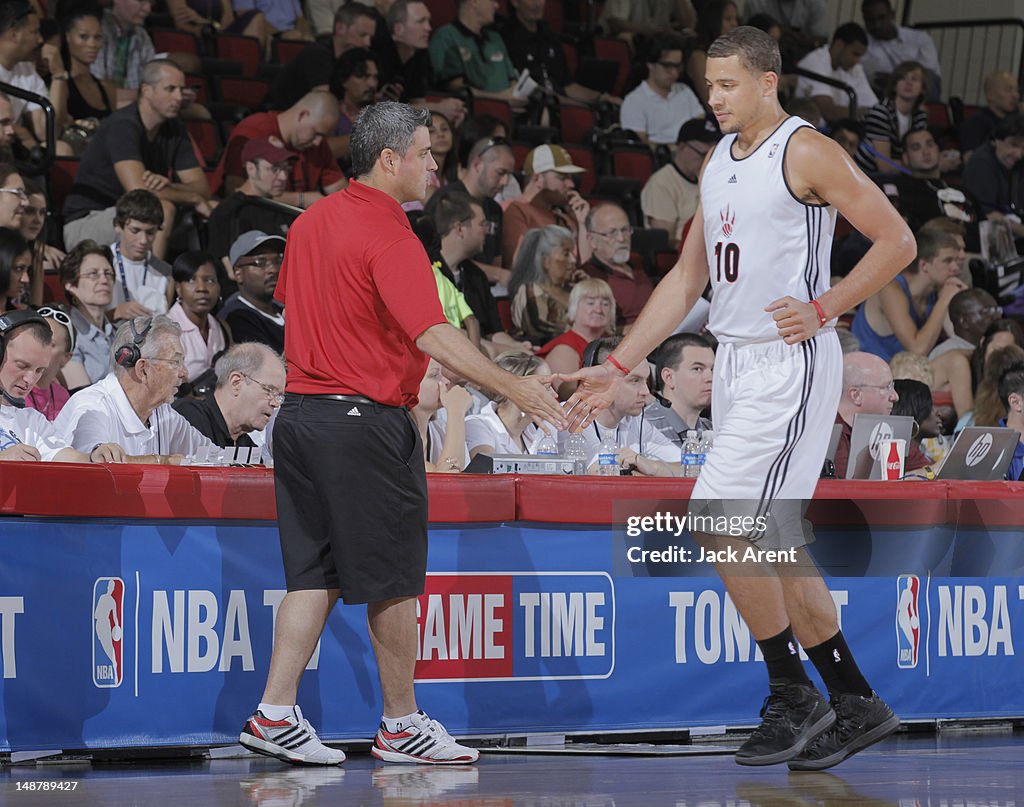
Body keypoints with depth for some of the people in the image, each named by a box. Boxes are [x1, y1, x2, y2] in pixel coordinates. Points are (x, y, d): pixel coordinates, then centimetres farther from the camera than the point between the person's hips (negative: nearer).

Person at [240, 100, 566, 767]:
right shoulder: (388, 236, -16)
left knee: (315, 573, 10)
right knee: (393, 579, 3)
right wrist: (513, 387, -30)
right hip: (367, 423, -8)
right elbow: (432, 336, -26)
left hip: (302, 408, 8)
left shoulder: (312, 222, 10)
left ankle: (275, 714, 4)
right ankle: (402, 725, 11)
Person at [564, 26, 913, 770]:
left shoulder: (807, 152, -10)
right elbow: (687, 278, 18)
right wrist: (618, 367, 14)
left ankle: (793, 698, -3)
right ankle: (856, 704, 16)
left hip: (790, 365, -9)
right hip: (737, 362, 9)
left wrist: (823, 310, -17)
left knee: (722, 524, -14)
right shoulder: (719, 162, 15)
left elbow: (896, 241, -12)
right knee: (772, 541, 8)